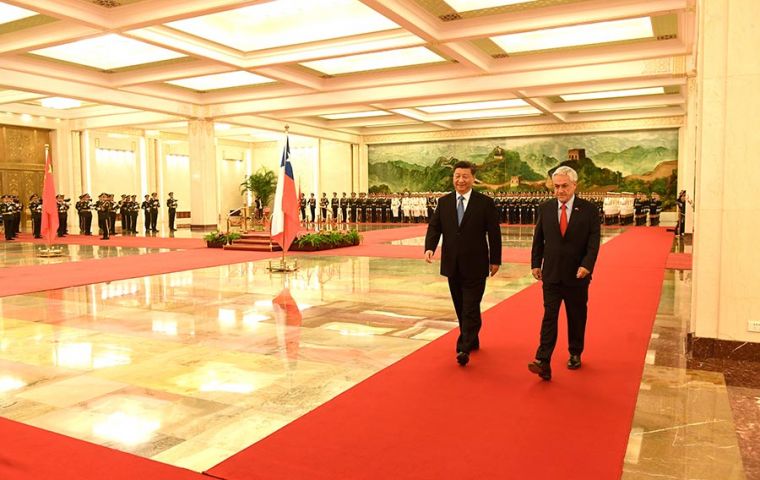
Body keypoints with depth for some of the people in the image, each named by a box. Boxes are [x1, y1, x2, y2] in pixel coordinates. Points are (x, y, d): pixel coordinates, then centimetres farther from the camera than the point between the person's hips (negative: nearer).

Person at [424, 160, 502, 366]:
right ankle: (472, 341, 31)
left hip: (475, 266, -4)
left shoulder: (485, 203, -4)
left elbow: (494, 233, -2)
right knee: (460, 308, 15)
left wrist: (495, 260, -2)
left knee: (471, 309, -6)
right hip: (452, 265, 4)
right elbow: (434, 227, 4)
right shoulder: (443, 202, 6)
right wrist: (429, 247, -14)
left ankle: (464, 349, -6)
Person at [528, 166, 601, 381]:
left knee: (577, 318, 13)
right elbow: (538, 239, 8)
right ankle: (543, 362, -9)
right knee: (549, 316, -5)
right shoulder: (545, 208, 3)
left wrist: (587, 265, -19)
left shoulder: (589, 210, -4)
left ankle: (575, 355, 31)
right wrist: (536, 263, 4)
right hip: (551, 274, 1)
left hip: (577, 275, 0)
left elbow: (593, 242, -7)